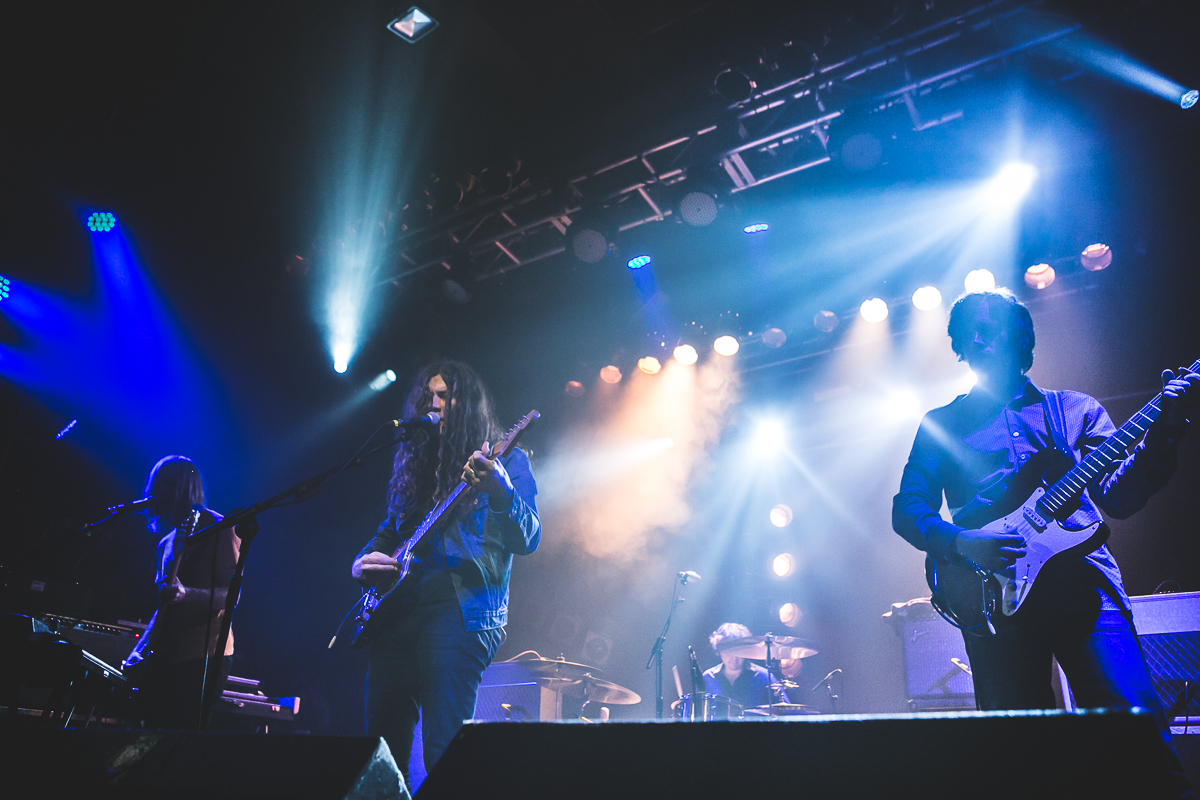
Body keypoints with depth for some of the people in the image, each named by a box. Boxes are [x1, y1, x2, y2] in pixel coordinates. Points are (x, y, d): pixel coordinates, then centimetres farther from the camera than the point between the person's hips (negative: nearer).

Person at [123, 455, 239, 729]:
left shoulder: (218, 528, -5)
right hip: (163, 657, 8)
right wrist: (139, 651, 15)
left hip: (202, 656, -7)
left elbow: (231, 594, -13)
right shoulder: (167, 541, 18)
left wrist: (186, 594, -29)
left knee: (185, 726, -10)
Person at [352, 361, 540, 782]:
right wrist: (365, 561, 5)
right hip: (397, 612, 6)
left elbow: (527, 540, -12)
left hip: (460, 610, -6)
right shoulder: (416, 463, 18)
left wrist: (500, 490, -30)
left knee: (443, 750, -10)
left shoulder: (506, 460, 0)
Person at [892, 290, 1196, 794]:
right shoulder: (941, 424, 15)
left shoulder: (1074, 409, 18)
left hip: (1083, 579, 1)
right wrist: (963, 543, -12)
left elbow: (1118, 496, 8)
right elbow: (907, 510, 6)